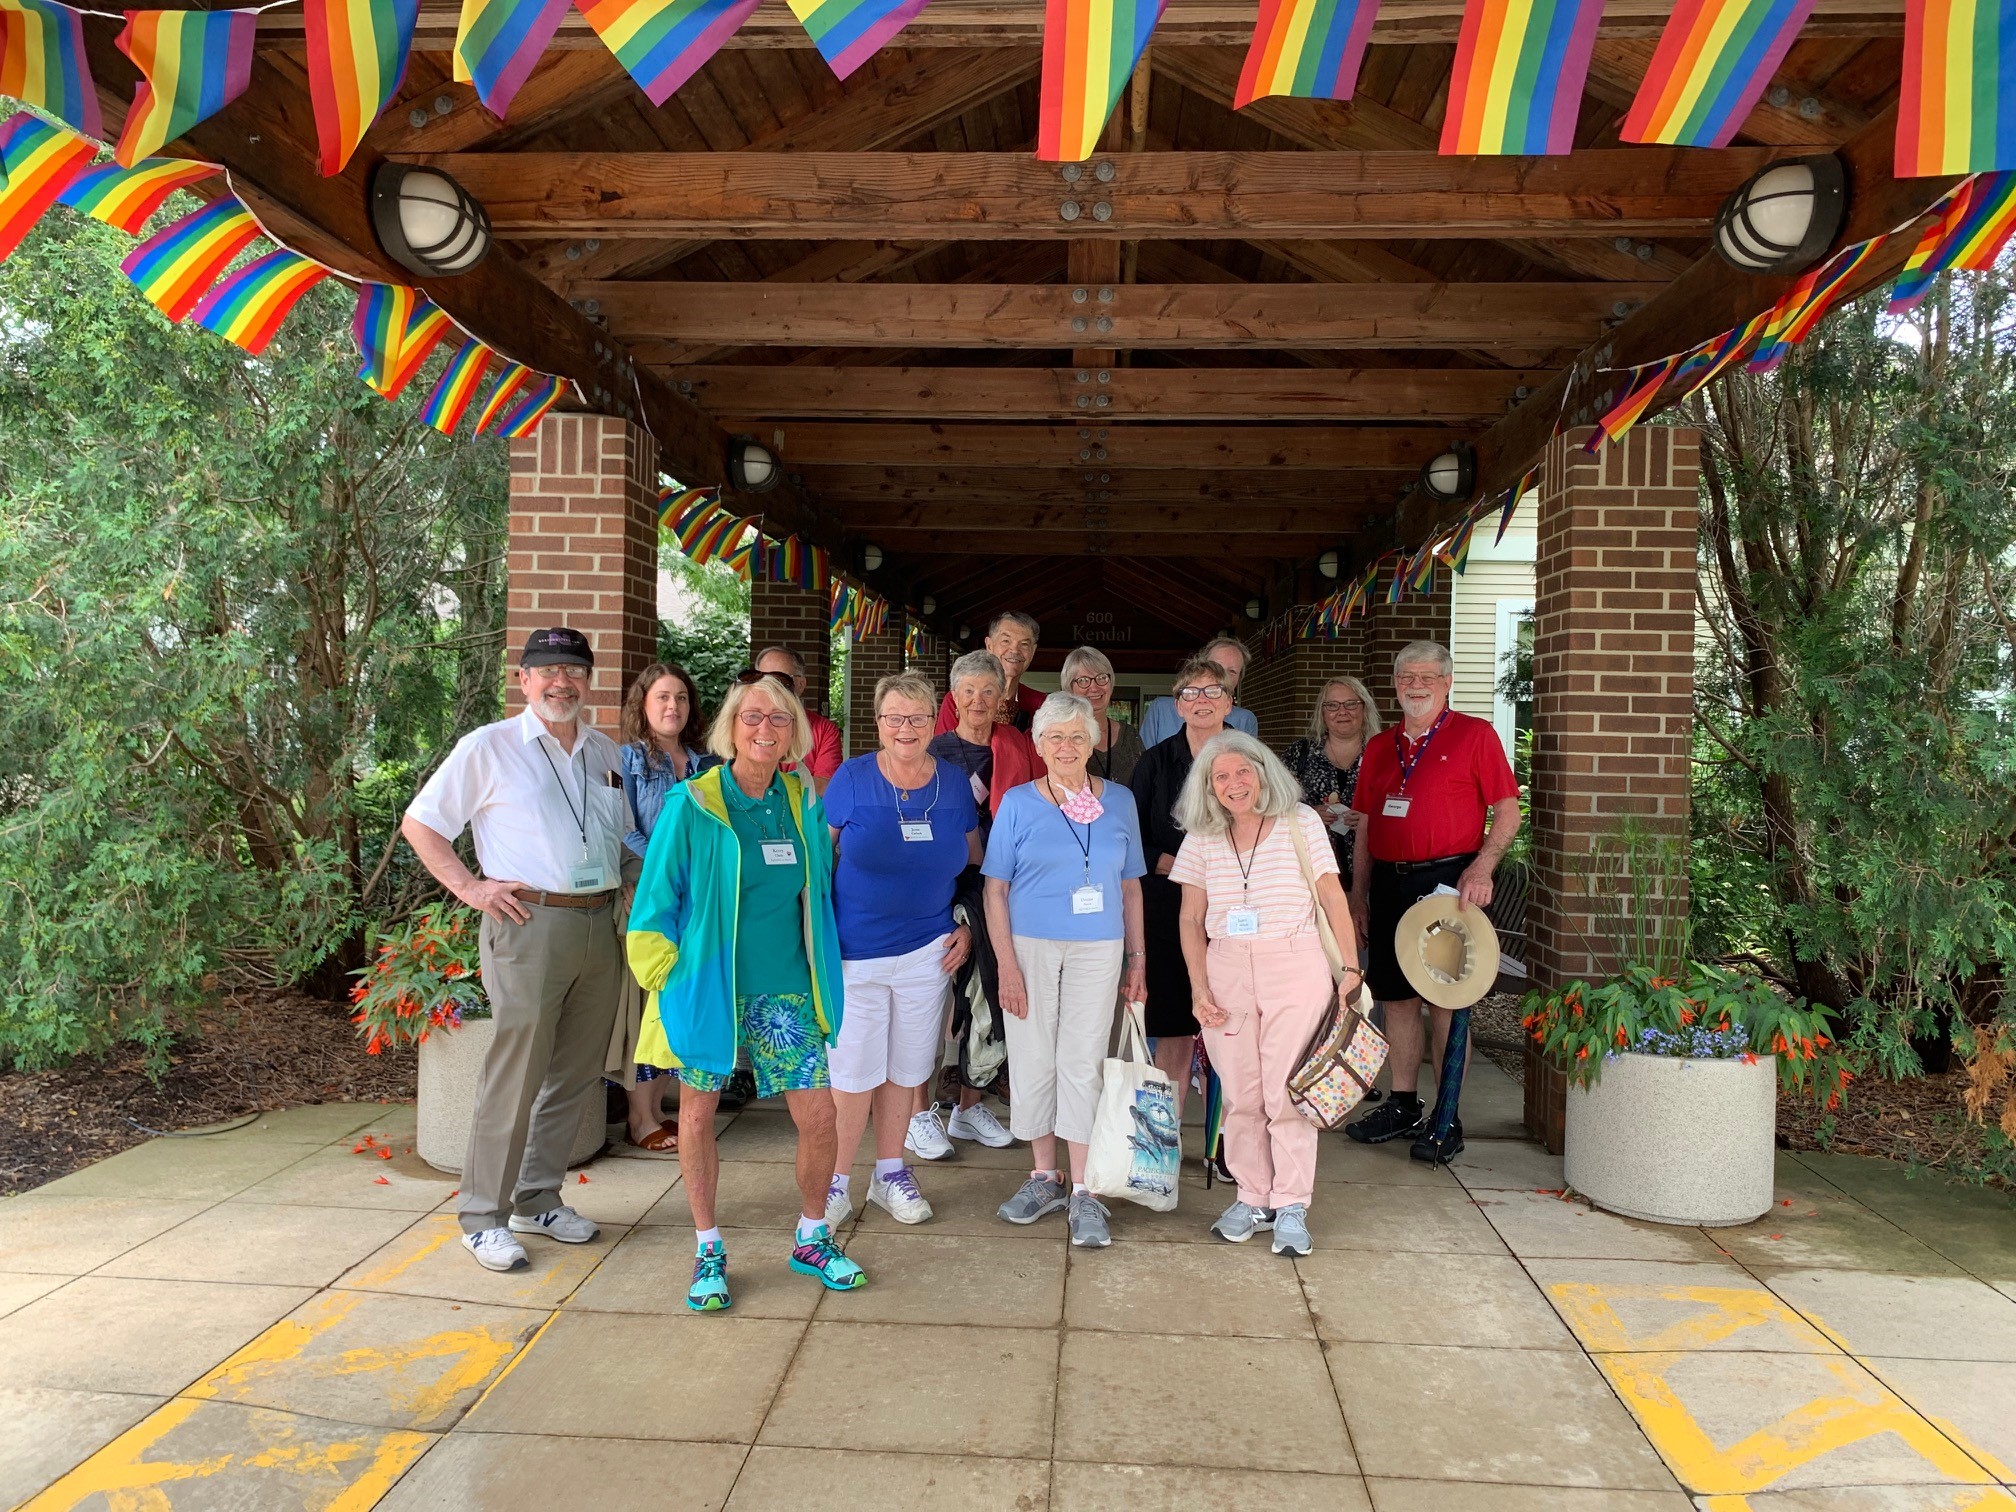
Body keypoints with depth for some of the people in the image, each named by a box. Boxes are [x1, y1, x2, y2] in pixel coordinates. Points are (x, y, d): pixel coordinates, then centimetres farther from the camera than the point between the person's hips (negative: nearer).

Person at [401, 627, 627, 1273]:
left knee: (576, 1074, 11)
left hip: (599, 925, 6)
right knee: (515, 1077, -3)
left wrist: (626, 885, 9)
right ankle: (484, 1217, 11)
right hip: (529, 925, -5)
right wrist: (469, 886, -8)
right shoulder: (488, 748, 0)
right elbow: (419, 822, 2)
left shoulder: (606, 752, 15)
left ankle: (537, 1199, 26)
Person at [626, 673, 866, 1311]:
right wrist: (671, 982, -8)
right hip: (707, 988, -3)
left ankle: (812, 1238, 26)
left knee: (819, 1118, 2)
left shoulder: (803, 802, 5)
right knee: (699, 1114, 9)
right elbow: (656, 901, -5)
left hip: (784, 992, 3)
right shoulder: (692, 803, -8)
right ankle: (708, 1250, 28)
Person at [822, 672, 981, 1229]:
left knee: (904, 1068, 13)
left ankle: (889, 1175, 30)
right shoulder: (851, 778, -6)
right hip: (855, 951, -3)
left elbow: (975, 862, 13)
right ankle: (836, 1186, 19)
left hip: (927, 951, 3)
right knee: (852, 1072, 1)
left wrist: (968, 926, 4)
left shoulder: (954, 783, 2)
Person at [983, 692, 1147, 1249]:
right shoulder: (1018, 803, 0)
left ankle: (1083, 1193, 7)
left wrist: (1136, 959, 8)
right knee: (1033, 1060, 6)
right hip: (1030, 946, 0)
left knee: (1082, 1062, -2)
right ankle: (1044, 1176, 24)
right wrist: (1007, 964, -7)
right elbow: (995, 890, -1)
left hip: (1097, 950, 0)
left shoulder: (1119, 802, 5)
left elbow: (1130, 888, 11)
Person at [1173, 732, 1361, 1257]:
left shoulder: (1301, 823, 1)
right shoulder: (1202, 839, 6)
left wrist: (1351, 968, -4)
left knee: (1287, 1093, -2)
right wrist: (1199, 988, 0)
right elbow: (1191, 919, 8)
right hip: (1227, 972, 2)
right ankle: (1253, 1199, 19)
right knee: (1240, 1094, 6)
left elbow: (1333, 899, 2)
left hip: (1296, 968, -2)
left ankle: (1291, 1208, 9)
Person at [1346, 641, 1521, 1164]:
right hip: (1390, 884, 5)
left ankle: (1447, 1120, 7)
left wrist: (1481, 867, -18)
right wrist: (1358, 893, 14)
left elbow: (1507, 813, -4)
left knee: (1448, 1000, -1)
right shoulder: (1379, 748, 15)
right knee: (1396, 997, 10)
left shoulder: (1474, 734, 0)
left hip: (1447, 881, -5)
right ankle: (1402, 1106, 22)